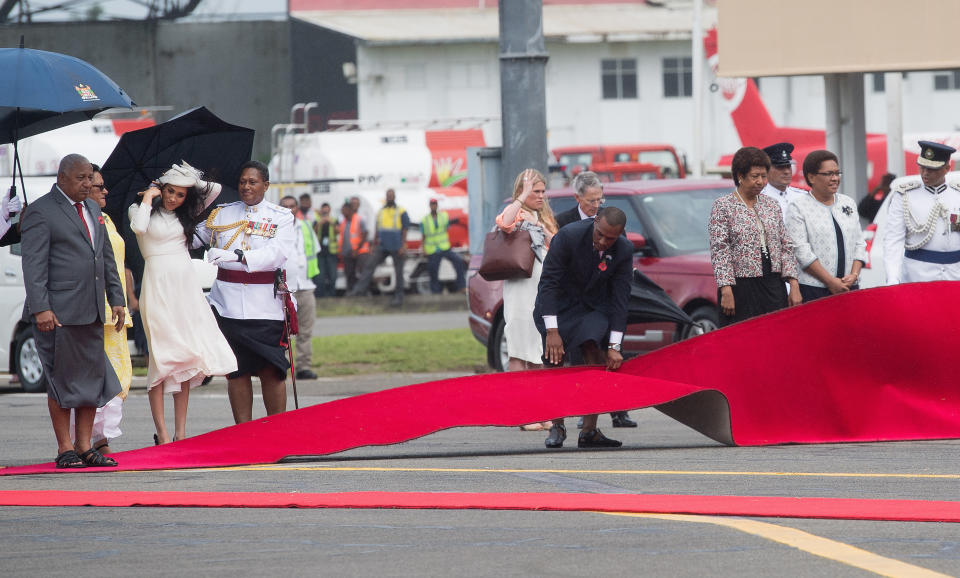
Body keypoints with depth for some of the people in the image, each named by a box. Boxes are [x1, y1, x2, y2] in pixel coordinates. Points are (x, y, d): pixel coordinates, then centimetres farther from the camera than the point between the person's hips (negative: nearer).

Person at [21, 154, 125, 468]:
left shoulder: (93, 210, 18)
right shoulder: (41, 212, -6)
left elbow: (106, 257, 23)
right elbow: (33, 264, -12)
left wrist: (116, 298, 16)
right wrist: (40, 309, -19)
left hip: (92, 312, 7)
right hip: (59, 312, -7)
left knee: (93, 378, 7)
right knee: (62, 380, -2)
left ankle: (85, 447, 13)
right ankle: (65, 450, 3)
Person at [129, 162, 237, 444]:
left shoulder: (185, 214, 15)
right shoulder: (141, 209, 3)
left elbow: (215, 189, 14)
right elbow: (139, 227, -19)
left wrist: (191, 179, 10)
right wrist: (148, 196, -7)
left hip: (186, 286, 5)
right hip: (158, 286, -5)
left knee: (186, 357, 3)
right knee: (162, 357, -9)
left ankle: (181, 432, 5)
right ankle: (162, 434, -10)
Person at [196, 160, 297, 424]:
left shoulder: (280, 217, 3)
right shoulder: (222, 214, 13)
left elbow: (278, 253, -12)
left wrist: (237, 256, -25)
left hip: (265, 303, -2)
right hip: (228, 301, 2)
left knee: (271, 369, -5)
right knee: (236, 370, 3)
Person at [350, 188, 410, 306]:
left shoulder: (401, 212, 0)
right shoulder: (380, 212, 13)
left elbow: (405, 230, -4)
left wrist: (403, 246, -12)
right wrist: (374, 245, 13)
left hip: (396, 248, -4)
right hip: (382, 247, 4)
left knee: (398, 272, 1)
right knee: (369, 266, -8)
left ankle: (398, 297, 7)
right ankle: (360, 289, -13)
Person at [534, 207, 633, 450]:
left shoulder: (624, 251, -17)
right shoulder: (568, 236, -26)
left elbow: (619, 298, -15)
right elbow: (549, 282, -24)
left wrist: (614, 346, -19)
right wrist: (552, 331, -29)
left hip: (595, 306, 1)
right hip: (559, 304, -1)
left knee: (598, 363, -16)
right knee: (555, 362, -9)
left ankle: (589, 431, -14)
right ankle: (557, 427, 5)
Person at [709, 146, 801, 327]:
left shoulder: (771, 205, 14)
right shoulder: (723, 206, -1)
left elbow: (786, 247, 14)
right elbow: (720, 251, -8)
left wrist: (793, 285, 5)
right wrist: (726, 290, -17)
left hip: (773, 286, 5)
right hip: (741, 288, -5)